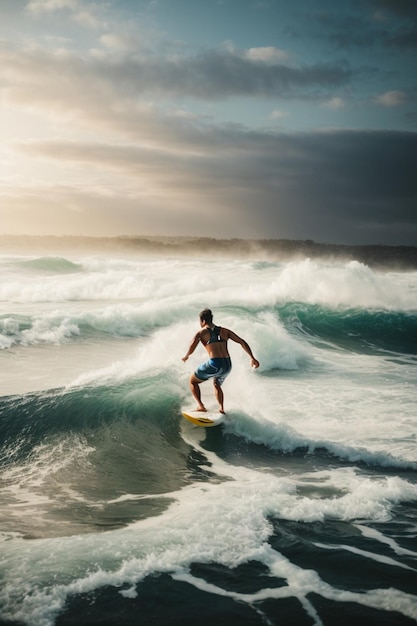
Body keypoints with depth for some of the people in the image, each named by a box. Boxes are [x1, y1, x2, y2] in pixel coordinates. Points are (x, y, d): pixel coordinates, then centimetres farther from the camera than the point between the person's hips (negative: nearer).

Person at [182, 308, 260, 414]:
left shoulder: (201, 332, 4)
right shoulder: (224, 331, 17)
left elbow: (192, 346, -10)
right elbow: (242, 342, 11)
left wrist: (186, 356, 11)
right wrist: (253, 358, 12)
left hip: (214, 364, -5)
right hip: (227, 365, 5)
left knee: (193, 381, 19)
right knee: (217, 385, 35)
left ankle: (200, 406, 2)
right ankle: (221, 409, 18)